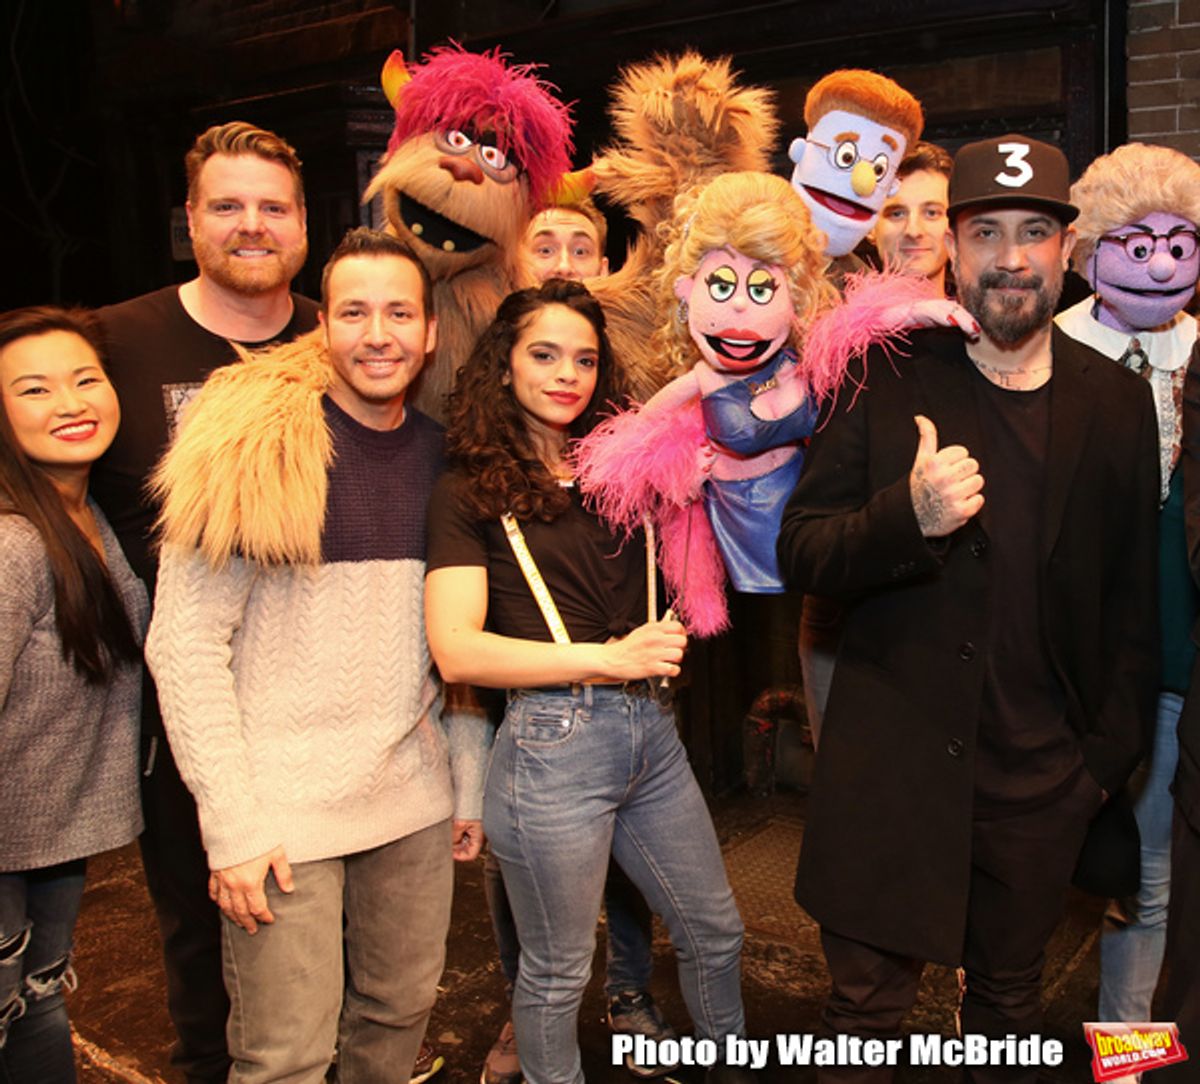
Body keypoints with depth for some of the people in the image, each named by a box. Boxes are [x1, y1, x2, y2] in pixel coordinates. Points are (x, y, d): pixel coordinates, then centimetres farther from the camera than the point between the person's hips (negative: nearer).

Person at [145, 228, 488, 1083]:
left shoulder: (441, 452, 6)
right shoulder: (251, 442, -11)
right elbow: (185, 643, -12)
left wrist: (471, 782, 10)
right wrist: (233, 825, -14)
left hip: (414, 794, 5)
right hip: (283, 806, -4)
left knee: (402, 1008, 16)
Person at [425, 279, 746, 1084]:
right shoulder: (471, 494, -4)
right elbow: (457, 651, -13)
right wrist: (609, 657, -16)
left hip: (650, 731, 6)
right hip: (552, 741, -5)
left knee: (715, 931, 20)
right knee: (558, 973, 12)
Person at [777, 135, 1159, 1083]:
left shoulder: (1119, 402, 3)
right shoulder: (888, 382, -4)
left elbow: (1134, 601, 8)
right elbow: (802, 551, -5)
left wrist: (1108, 756, 5)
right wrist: (910, 518, -23)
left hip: (1041, 782, 2)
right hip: (891, 765, -2)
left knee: (1008, 1000, 19)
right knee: (865, 1005, 10)